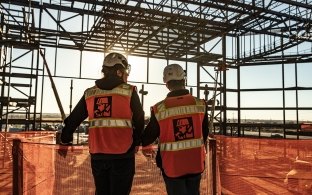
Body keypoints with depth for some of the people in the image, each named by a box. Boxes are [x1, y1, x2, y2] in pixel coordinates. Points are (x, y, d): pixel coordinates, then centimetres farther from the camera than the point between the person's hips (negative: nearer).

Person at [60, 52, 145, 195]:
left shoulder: (89, 93, 7)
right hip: (122, 154, -3)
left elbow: (73, 120, 11)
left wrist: (65, 140, 27)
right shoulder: (129, 91, -3)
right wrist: (136, 143, 17)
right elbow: (139, 121, 1)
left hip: (97, 154, 4)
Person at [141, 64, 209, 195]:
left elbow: (148, 136, -3)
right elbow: (205, 133, 6)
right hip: (196, 163, 3)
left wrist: (145, 147, 21)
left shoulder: (159, 109, -16)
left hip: (172, 166, -3)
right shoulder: (200, 104, -7)